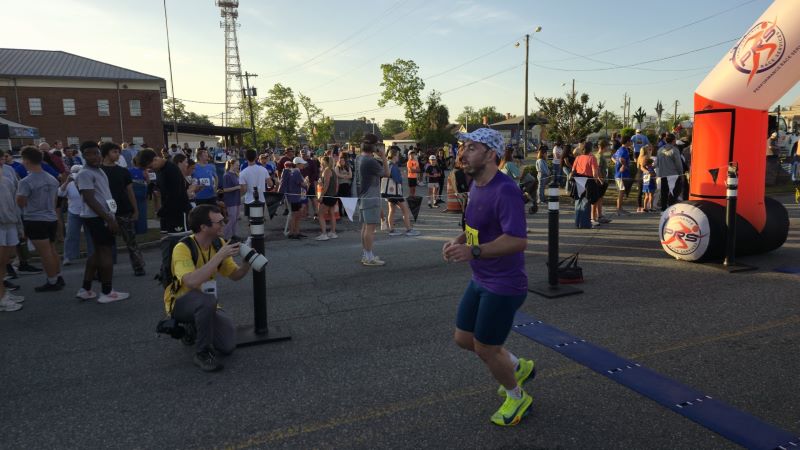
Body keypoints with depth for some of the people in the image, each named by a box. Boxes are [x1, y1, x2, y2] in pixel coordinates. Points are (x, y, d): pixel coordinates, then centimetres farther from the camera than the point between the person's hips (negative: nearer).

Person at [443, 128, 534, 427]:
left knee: (485, 349, 4)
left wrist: (474, 251, -37)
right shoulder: (476, 185, 5)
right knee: (463, 338, 17)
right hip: (480, 281, 9)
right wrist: (459, 240, 0)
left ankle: (517, 398, 33)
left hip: (503, 286, -9)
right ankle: (518, 366, 40)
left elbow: (518, 240, -33)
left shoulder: (505, 191, -24)